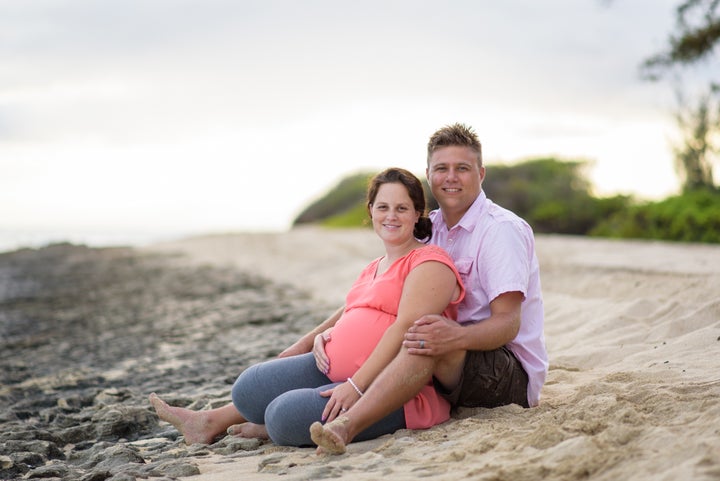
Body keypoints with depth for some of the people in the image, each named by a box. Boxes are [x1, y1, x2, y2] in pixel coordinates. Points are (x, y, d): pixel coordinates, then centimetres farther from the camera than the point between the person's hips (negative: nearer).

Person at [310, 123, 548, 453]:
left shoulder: (502, 229, -12)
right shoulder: (428, 228, 9)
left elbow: (508, 323, -23)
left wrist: (457, 336, -44)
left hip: (514, 374, -8)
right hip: (456, 366, 8)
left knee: (431, 342, -35)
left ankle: (345, 426, -47)